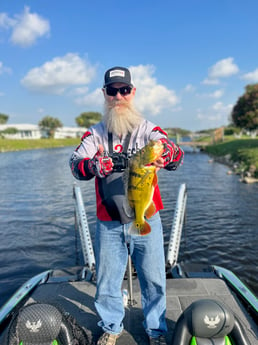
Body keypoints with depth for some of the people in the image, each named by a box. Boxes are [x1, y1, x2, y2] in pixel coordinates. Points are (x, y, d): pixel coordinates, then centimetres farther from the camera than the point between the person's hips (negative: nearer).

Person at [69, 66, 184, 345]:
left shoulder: (148, 129, 2)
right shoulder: (95, 133, 5)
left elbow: (177, 156, -14)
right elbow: (75, 164, -10)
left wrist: (165, 154, -40)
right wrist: (94, 164, -34)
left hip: (146, 220, 0)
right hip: (108, 223, 1)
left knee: (154, 279, 11)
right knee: (106, 280, 14)